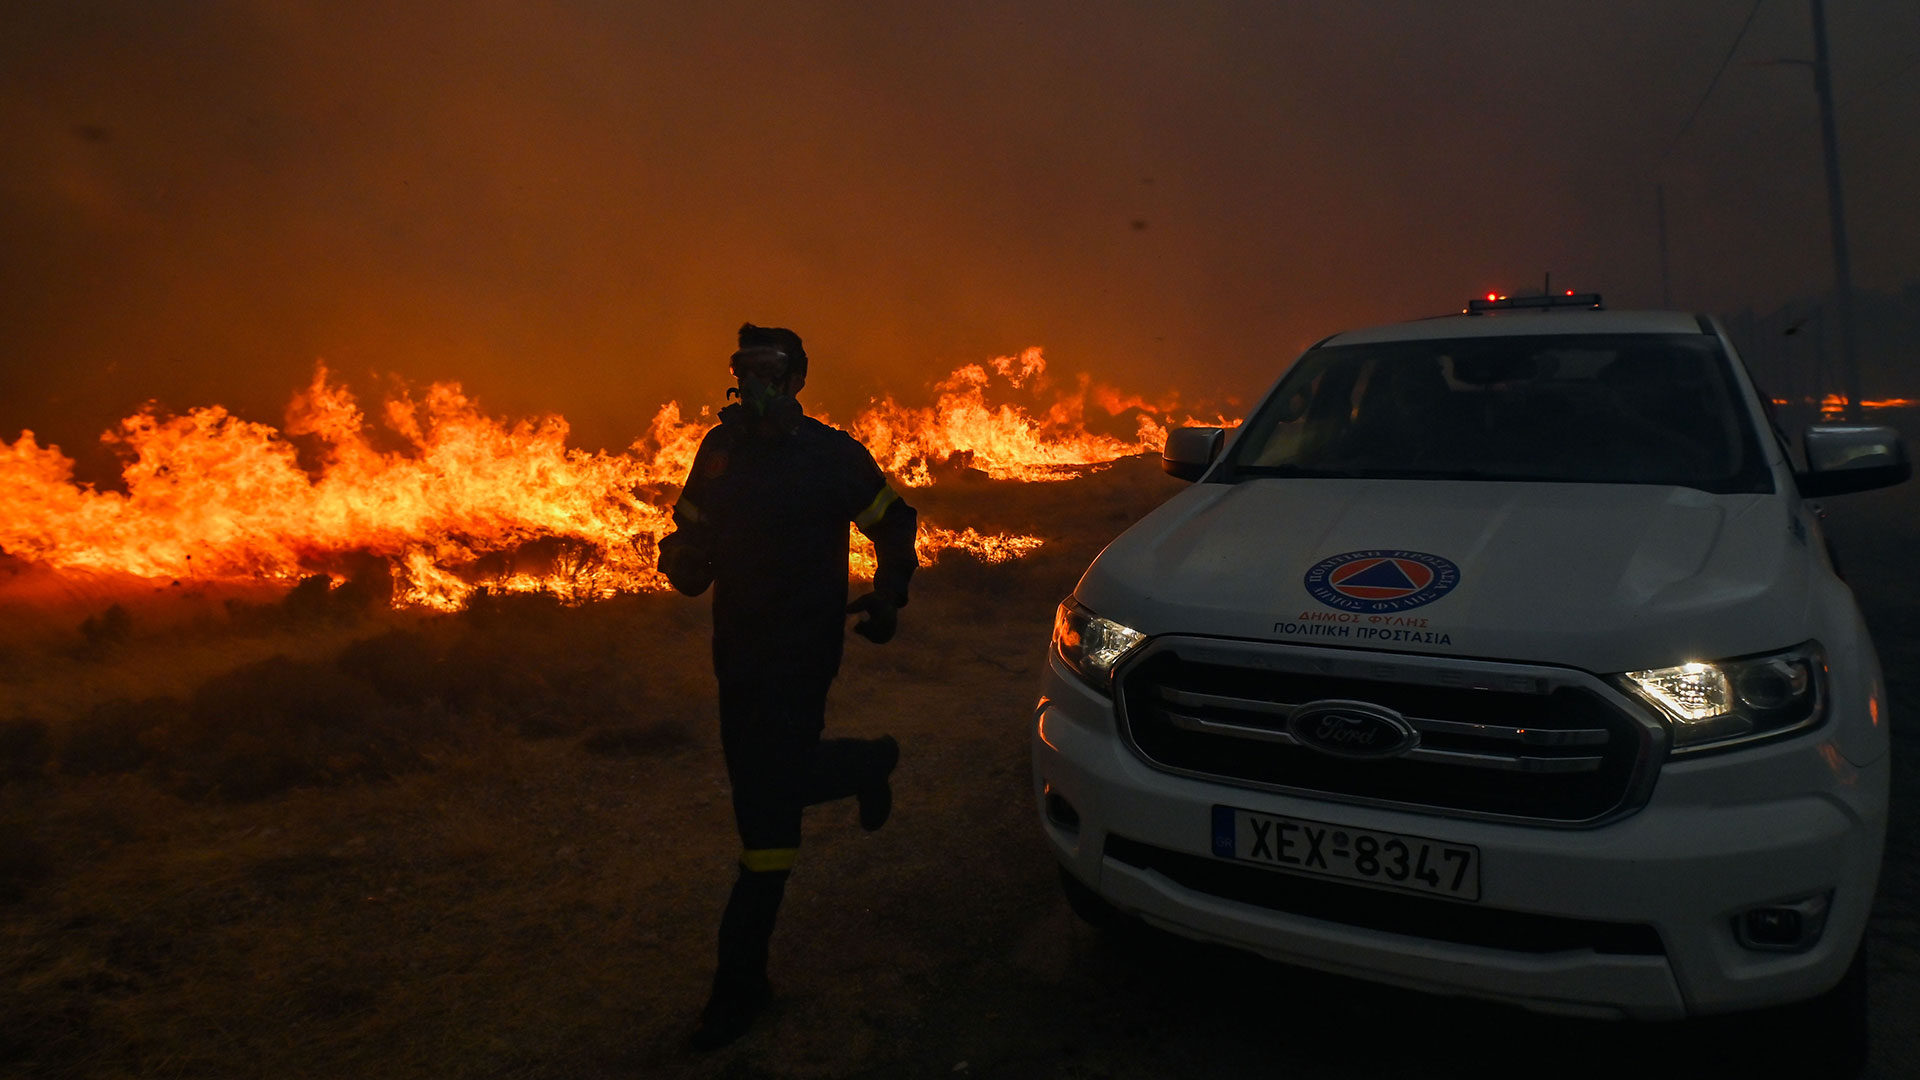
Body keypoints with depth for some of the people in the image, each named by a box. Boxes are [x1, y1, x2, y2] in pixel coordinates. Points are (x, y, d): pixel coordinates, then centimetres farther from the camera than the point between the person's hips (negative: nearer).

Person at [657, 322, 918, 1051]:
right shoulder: (721, 449, 6)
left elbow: (894, 525, 4)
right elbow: (694, 533, 13)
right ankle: (867, 765, 46)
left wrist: (886, 601, 1)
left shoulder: (831, 455, -9)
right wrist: (681, 559, -10)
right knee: (760, 787, 19)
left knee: (769, 806, -8)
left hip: (803, 654, -7)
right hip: (736, 653, 7)